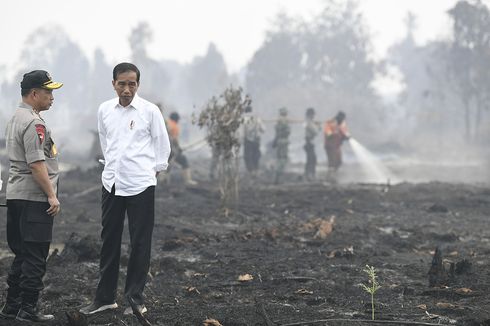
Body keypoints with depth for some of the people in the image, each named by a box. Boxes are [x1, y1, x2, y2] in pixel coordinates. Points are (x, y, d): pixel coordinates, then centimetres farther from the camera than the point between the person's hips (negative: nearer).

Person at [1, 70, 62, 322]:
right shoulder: (33, 123, -15)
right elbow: (36, 164, -21)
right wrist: (51, 195, -19)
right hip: (34, 197, -10)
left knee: (22, 254, 15)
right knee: (35, 256, -5)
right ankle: (28, 309, -2)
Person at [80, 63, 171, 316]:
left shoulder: (150, 111, -7)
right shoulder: (105, 110, 3)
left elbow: (162, 144, 3)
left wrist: (155, 169, 6)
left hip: (141, 184, -4)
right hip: (111, 182, 4)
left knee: (140, 243, 0)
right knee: (109, 241, 10)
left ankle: (135, 296, 10)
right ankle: (105, 297, 18)